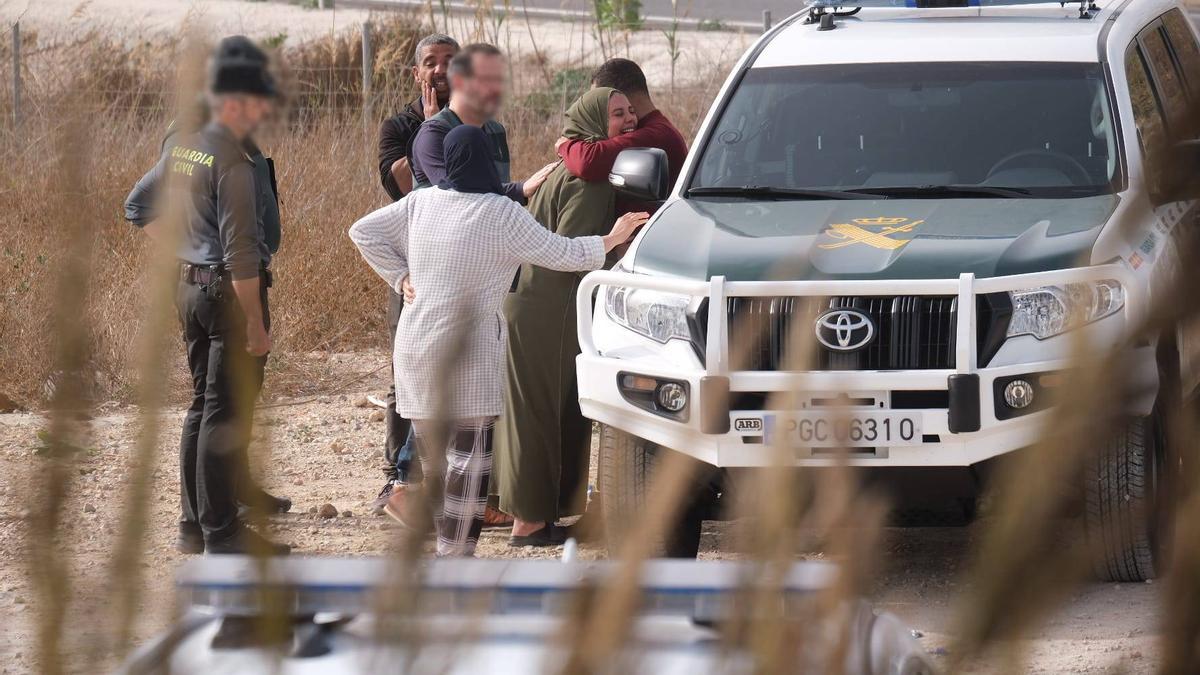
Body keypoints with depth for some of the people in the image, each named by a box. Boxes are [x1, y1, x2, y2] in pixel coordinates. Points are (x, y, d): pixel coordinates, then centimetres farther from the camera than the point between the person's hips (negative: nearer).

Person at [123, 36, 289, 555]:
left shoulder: (181, 147, 8)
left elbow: (139, 207, 19)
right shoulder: (233, 161, -19)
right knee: (227, 414, -4)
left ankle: (194, 523, 23)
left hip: (189, 286, 9)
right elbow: (241, 251, -22)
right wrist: (256, 323, -20)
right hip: (229, 292, -9)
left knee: (203, 405, 17)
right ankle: (221, 532, -1)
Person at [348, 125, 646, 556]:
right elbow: (563, 255, -4)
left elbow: (363, 232, 12)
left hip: (414, 345, 6)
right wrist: (612, 239, 11)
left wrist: (399, 277, 13)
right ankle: (456, 558, -9)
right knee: (470, 458, -5)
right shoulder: (502, 214, -10)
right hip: (468, 352, -6)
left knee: (433, 460, 13)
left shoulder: (422, 203, 5)